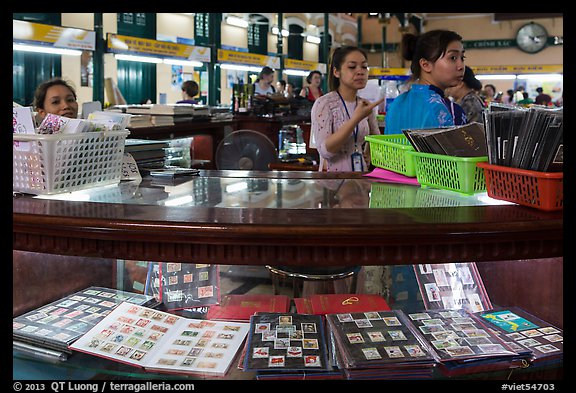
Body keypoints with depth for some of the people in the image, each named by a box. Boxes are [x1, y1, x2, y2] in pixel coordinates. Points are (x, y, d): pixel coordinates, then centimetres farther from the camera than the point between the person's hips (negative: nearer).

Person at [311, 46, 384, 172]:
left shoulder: (366, 105, 9)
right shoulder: (323, 104, -6)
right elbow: (325, 150, -16)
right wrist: (356, 118, -21)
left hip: (361, 177, 7)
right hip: (333, 178, -7)